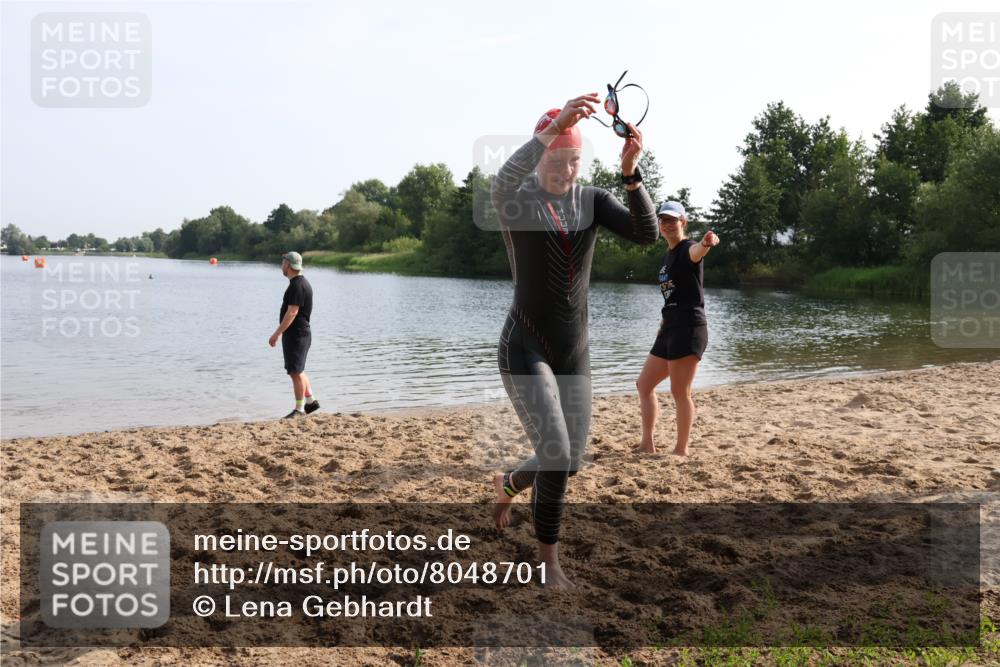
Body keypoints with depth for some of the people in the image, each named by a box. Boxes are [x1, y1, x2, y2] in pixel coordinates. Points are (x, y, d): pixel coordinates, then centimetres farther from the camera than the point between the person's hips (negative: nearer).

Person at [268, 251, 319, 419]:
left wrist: (277, 334, -22)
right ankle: (311, 401, 25)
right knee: (297, 370, 17)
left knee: (296, 372, -4)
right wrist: (281, 332, 24)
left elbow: (292, 312, -23)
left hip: (296, 335, -10)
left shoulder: (297, 285, -18)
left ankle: (299, 409, 3)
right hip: (296, 334, 10)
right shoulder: (301, 282, 14)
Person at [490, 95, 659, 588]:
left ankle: (506, 485, 47)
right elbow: (503, 182, -39)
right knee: (556, 458, -14)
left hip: (573, 352, 5)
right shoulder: (515, 201, -10)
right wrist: (555, 126, -50)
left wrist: (630, 172, -31)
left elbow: (647, 233, -16)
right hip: (524, 349, -5)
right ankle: (548, 558, 12)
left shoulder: (592, 200, 2)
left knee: (568, 463, 12)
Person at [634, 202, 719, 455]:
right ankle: (647, 445, 19)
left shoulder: (687, 249, -9)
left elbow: (696, 252, -35)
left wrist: (706, 244, -58)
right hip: (670, 329, 10)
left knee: (680, 392, -6)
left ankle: (681, 451, 4)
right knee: (644, 384, 13)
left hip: (689, 328, -10)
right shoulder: (668, 255, 17)